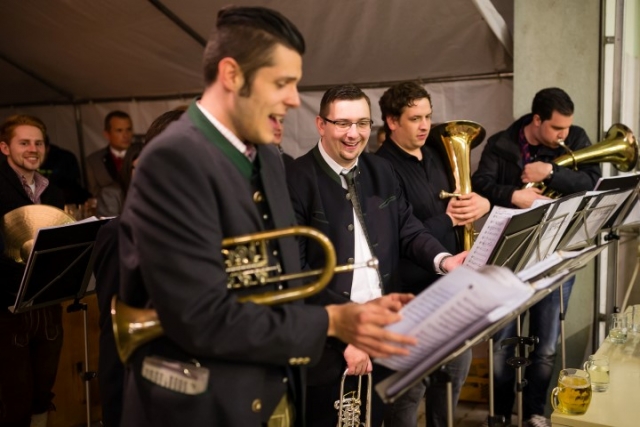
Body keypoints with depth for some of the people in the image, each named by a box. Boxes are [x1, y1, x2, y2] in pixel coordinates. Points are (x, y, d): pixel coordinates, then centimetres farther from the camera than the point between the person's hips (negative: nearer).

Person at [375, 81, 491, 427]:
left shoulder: (435, 155, 9)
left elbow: (463, 196, 16)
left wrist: (482, 203, -7)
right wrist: (448, 220, -18)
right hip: (413, 291, -8)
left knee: (457, 367, 21)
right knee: (411, 384, 4)